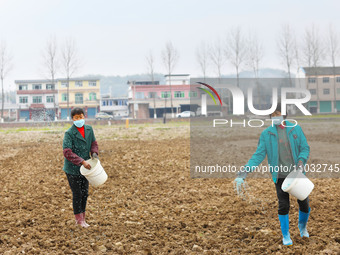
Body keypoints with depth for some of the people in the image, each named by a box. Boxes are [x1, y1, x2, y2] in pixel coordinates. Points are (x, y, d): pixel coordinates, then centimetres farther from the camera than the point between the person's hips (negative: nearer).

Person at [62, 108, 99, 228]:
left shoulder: (89, 129, 3)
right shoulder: (69, 133, -16)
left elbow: (93, 142, 18)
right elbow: (67, 152, -22)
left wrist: (94, 152, -4)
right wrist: (82, 161, -26)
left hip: (84, 168, 6)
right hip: (72, 168, -5)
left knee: (85, 193, 10)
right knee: (77, 194, 1)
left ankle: (82, 218, 24)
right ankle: (79, 219, 15)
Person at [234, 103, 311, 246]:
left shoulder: (296, 129, 2)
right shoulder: (266, 134, -1)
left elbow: (305, 148, 5)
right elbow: (258, 155, -4)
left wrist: (301, 161, -17)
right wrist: (244, 172, -16)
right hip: (280, 175, -1)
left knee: (304, 203, 4)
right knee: (283, 206, -1)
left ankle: (302, 225, 36)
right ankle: (285, 235, 19)